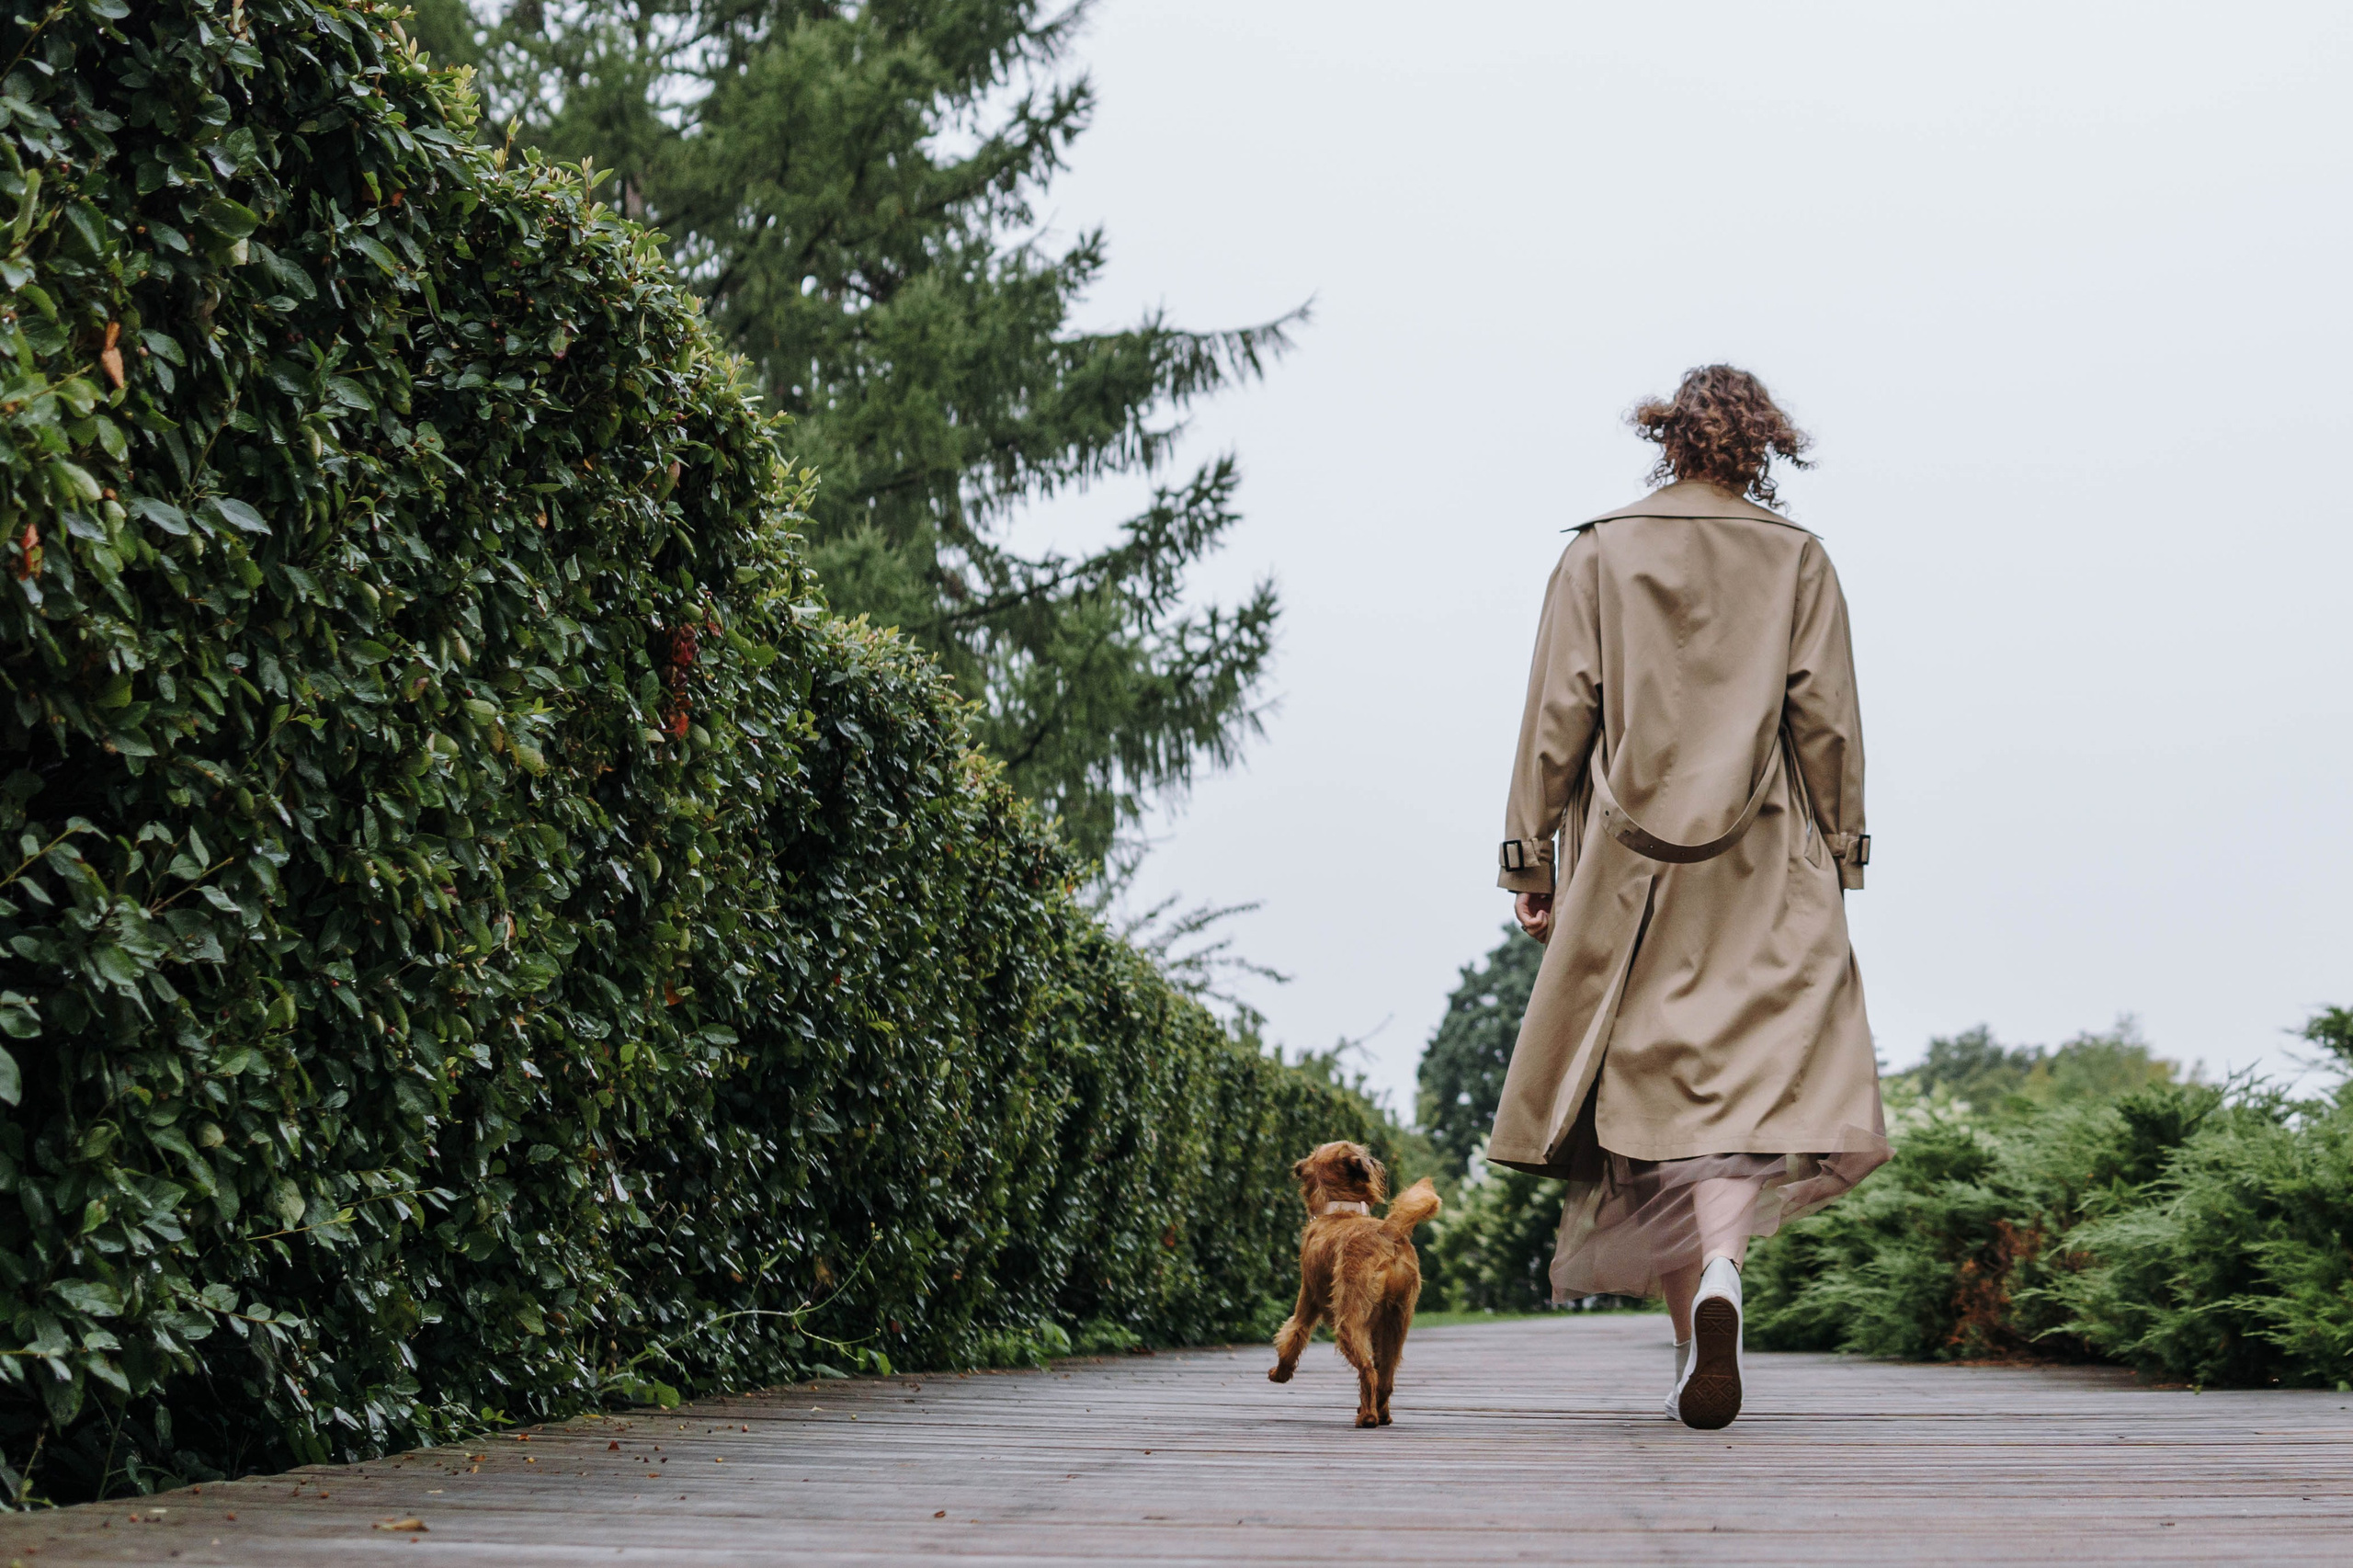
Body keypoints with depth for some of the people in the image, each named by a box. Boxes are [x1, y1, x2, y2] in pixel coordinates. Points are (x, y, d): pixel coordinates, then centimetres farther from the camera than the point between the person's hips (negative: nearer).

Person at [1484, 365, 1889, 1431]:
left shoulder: (1597, 554, 5)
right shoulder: (1798, 560, 5)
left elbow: (1557, 715, 1)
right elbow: (1827, 724, 3)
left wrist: (1531, 859, 4)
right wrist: (1837, 862, 10)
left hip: (1626, 865, 1)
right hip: (1763, 871, 0)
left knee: (1645, 1092, 8)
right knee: (1752, 1080, -5)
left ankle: (1692, 1342, 10)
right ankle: (1721, 1270, -33)